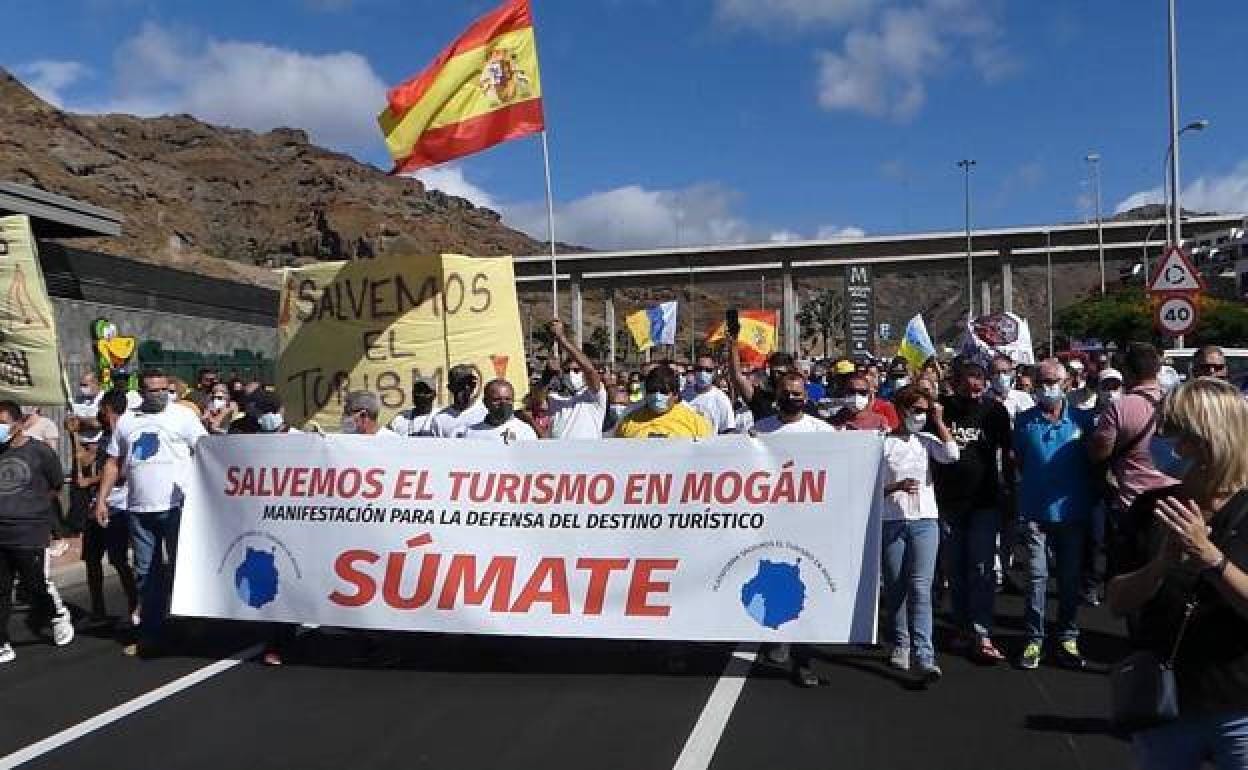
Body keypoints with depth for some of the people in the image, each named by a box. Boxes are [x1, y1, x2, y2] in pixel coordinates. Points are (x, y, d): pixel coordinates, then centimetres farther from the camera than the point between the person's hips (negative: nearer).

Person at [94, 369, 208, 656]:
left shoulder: (183, 416, 0)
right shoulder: (126, 421, 13)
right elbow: (113, 463, 16)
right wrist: (101, 500, 10)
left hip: (177, 507, -4)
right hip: (139, 509, 5)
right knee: (146, 573, 11)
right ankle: (149, 634, 20)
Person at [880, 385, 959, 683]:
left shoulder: (927, 440, 9)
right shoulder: (883, 443, 1)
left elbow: (952, 455, -11)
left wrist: (939, 421, -4)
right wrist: (897, 487, -19)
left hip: (925, 522, 1)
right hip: (891, 521, -1)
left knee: (920, 587, -8)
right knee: (895, 588, 7)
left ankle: (923, 655, -11)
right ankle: (899, 644, 23)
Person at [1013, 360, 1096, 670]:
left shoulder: (1083, 419, -2)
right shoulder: (1025, 420, 0)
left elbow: (1093, 462, 6)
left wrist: (1090, 499, 2)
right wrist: (1033, 486, 8)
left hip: (1073, 512, 1)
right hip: (1035, 512, 0)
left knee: (1070, 578, 10)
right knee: (1036, 577, 1)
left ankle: (1067, 640, 22)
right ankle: (1033, 640, 10)